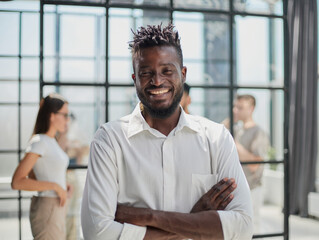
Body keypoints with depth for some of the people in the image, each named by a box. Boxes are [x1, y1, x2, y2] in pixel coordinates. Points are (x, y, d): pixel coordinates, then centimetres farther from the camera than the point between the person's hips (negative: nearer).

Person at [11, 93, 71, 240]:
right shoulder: (39, 142, -15)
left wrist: (63, 186, 8)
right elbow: (17, 182, -20)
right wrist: (54, 186, -19)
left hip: (56, 209, 9)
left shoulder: (50, 141, 11)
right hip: (47, 210, -9)